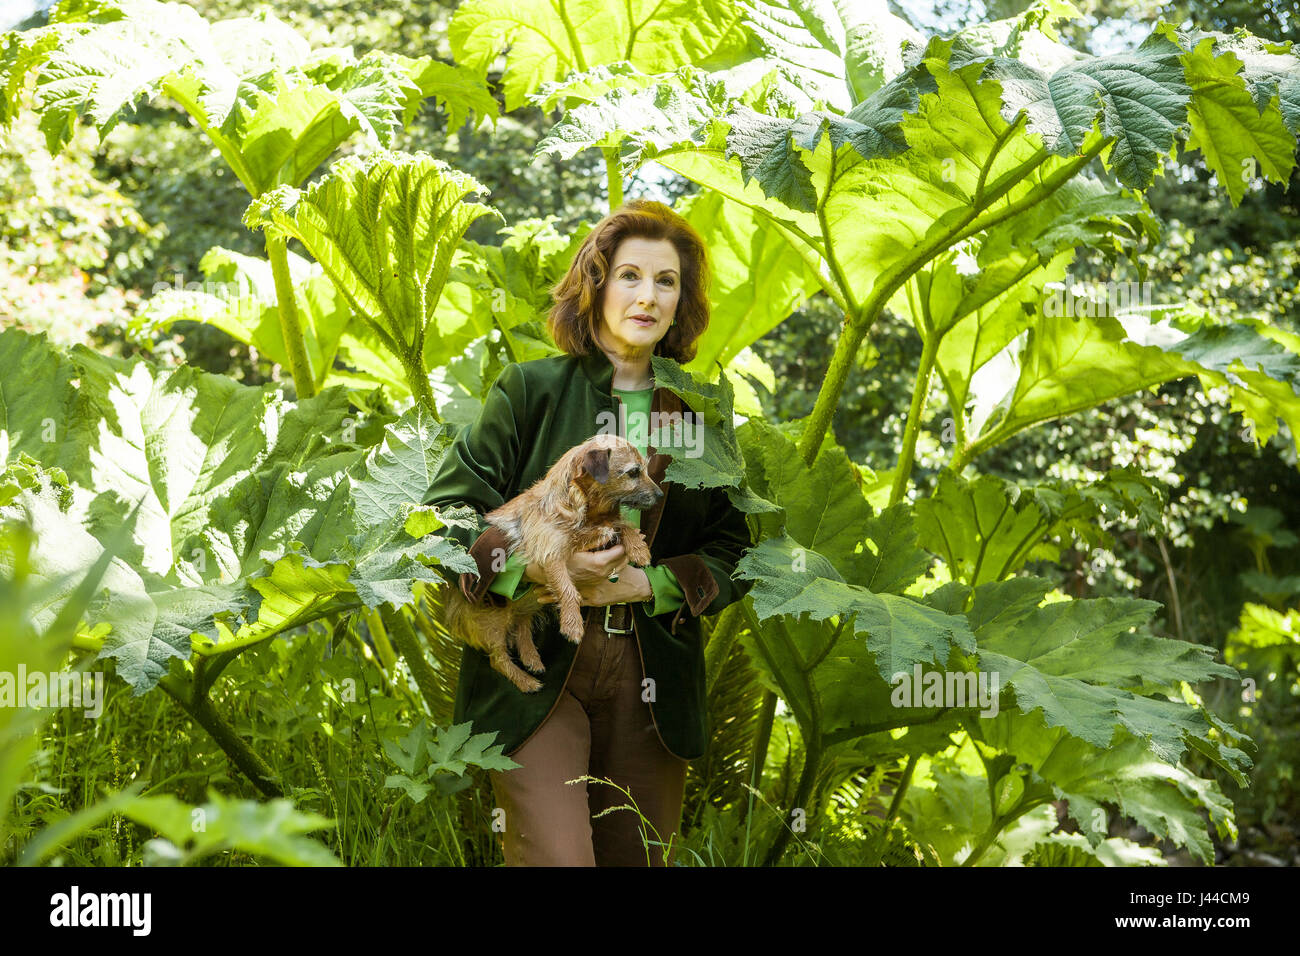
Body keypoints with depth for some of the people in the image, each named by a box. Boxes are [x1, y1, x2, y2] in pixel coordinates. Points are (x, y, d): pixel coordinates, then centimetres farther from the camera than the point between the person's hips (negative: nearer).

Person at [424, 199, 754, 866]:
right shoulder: (530, 390, 2)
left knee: (636, 858, 9)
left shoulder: (699, 412, 10)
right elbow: (444, 511, -2)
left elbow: (736, 553, 8)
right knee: (555, 858, -16)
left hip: (652, 682, 3)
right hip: (536, 668, -3)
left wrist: (649, 585, -9)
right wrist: (534, 567, -18)